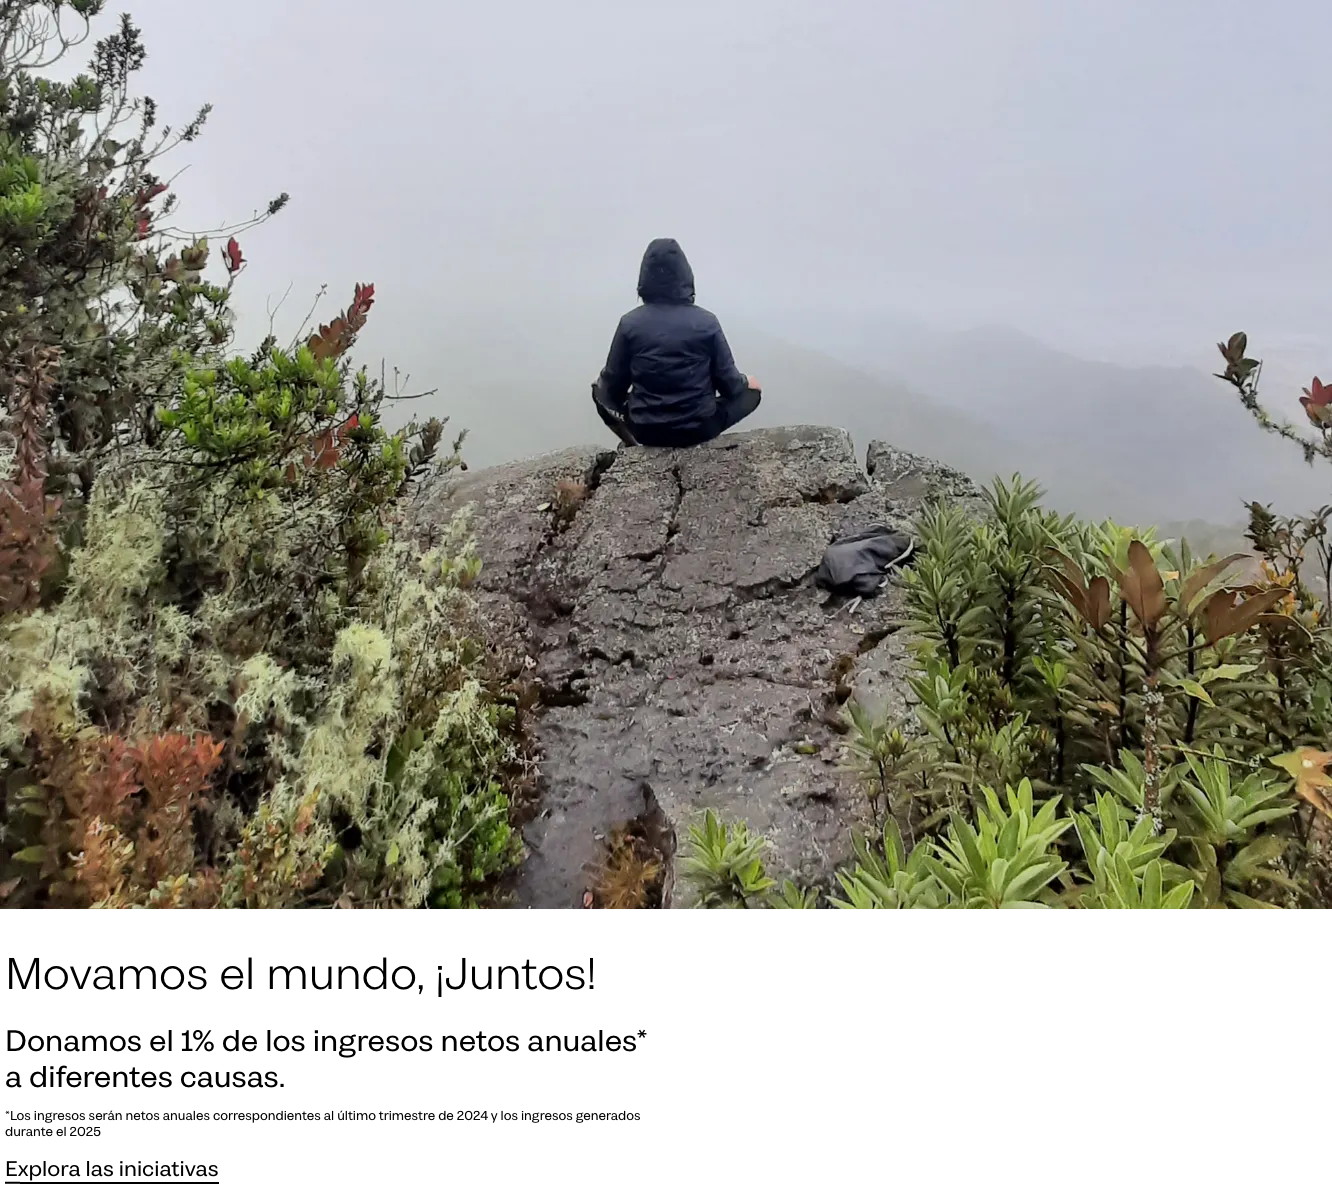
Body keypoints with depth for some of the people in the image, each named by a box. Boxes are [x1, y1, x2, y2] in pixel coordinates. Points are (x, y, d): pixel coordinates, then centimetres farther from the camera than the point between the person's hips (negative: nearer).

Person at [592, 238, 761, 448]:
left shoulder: (630, 323, -10)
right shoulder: (706, 322, -11)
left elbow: (614, 386, -2)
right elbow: (729, 384, -4)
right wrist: (744, 382, 20)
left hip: (646, 430, 1)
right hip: (699, 428, -1)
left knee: (601, 388, 28)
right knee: (752, 386, 22)